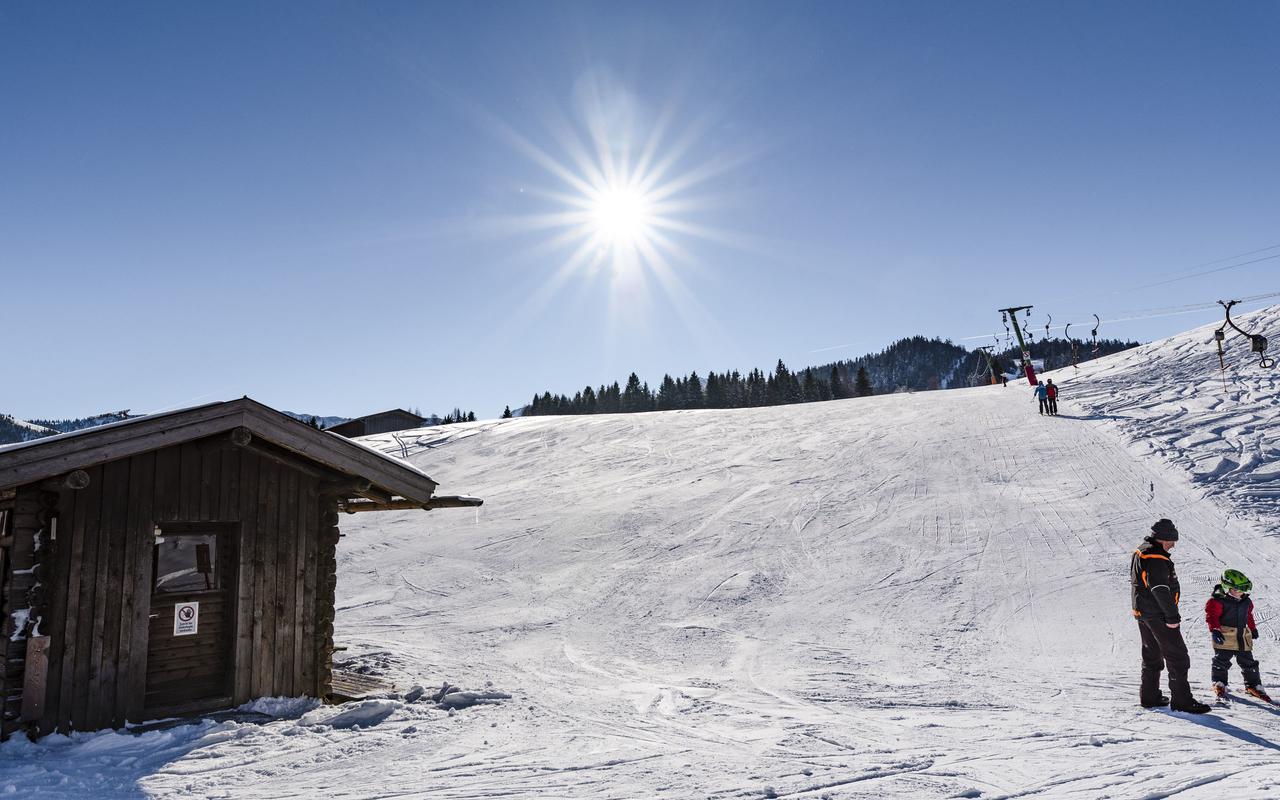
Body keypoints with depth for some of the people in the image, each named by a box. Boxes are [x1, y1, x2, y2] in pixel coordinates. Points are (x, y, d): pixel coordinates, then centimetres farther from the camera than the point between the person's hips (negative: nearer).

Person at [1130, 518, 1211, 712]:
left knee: (1151, 654, 17)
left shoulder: (1139, 553, 11)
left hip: (1142, 613, 10)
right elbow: (1161, 591, -26)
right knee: (1177, 655, -1)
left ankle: (1149, 696, 23)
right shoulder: (1156, 559, -21)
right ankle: (1181, 700, 2)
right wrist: (1172, 616, -21)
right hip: (1158, 614, -10)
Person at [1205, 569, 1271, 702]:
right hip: (1224, 636, -6)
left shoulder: (1246, 601, 10)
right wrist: (1215, 630, -24)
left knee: (1248, 661, 12)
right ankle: (1219, 684, 7)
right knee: (1222, 660, -4)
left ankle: (1253, 685, 25)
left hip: (1243, 635, 6)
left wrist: (1253, 629, 29)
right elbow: (1211, 615, -15)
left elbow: (1249, 615, 25)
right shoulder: (1218, 601, -13)